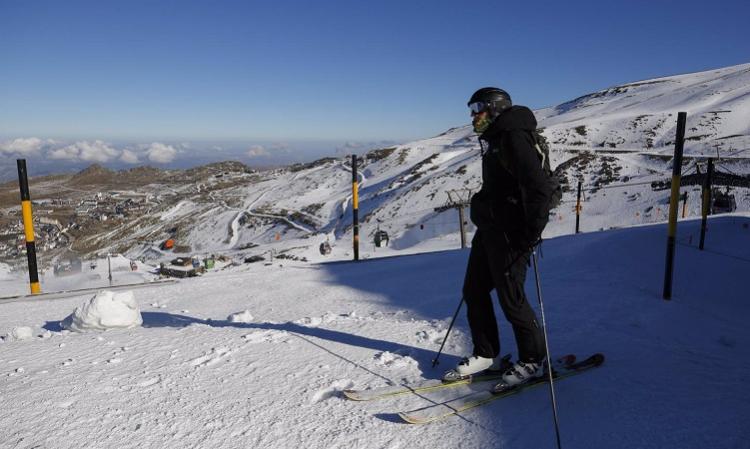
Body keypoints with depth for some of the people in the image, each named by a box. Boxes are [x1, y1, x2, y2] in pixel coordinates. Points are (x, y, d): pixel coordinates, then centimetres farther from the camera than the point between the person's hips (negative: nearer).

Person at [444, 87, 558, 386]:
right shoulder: (495, 140, 17)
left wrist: (530, 236, -21)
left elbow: (540, 189, -22)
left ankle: (533, 361, 18)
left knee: (510, 298, -1)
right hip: (489, 230, 10)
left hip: (510, 235, -10)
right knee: (474, 291, 12)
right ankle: (485, 354, 26)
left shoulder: (514, 138, -15)